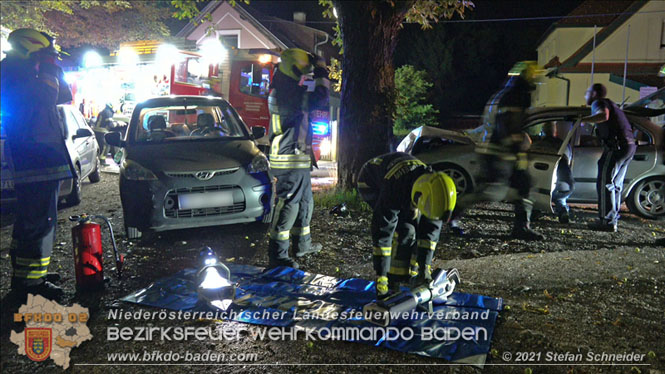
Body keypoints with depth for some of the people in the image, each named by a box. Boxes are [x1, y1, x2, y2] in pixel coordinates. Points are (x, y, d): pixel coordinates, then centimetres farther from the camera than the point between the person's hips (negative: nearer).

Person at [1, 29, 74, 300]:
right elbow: (47, 97, -22)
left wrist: (53, 70, 15)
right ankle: (31, 281, -8)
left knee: (29, 221, 18)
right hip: (38, 162, -11)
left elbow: (64, 96, 24)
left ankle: (22, 275, 29)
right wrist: (49, 69, -10)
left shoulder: (24, 75, 21)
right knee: (41, 222, -11)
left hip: (35, 163, 11)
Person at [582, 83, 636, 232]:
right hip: (629, 145, 10)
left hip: (617, 146, -10)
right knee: (615, 184, 15)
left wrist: (582, 119, -22)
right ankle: (613, 219, 20)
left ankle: (607, 221, -9)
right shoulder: (610, 104, 27)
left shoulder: (598, 103, -3)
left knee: (605, 183, -8)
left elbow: (603, 116, -26)